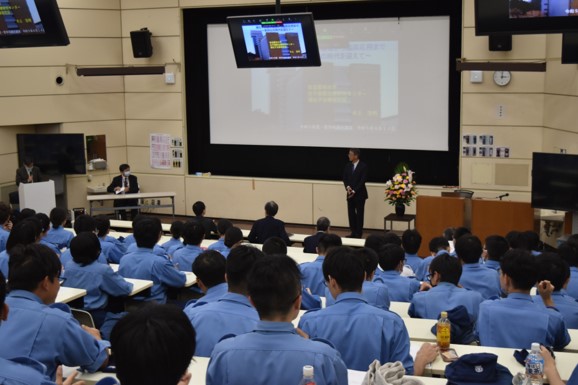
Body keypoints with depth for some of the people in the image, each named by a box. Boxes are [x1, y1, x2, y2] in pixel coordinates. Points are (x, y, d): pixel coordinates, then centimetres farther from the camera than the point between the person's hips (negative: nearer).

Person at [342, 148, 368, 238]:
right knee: (351, 214, 5)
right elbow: (345, 178, 8)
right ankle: (353, 232, 12)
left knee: (359, 214, 0)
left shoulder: (363, 166, -8)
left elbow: (363, 180, -12)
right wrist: (348, 187, -11)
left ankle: (358, 234, 5)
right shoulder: (348, 166, 8)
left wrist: (354, 191, -16)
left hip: (359, 194, -5)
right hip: (350, 193, 5)